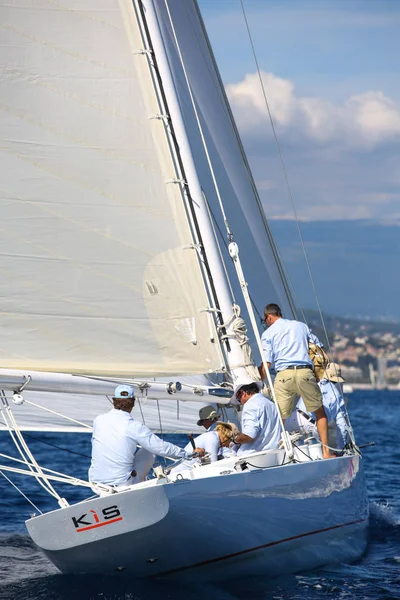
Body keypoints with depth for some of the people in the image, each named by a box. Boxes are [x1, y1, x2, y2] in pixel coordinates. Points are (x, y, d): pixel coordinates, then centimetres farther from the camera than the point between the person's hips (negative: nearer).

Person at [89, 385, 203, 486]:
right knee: (149, 453, 14)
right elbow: (161, 447, -6)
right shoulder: (134, 426, -10)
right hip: (122, 483, -4)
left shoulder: (98, 420, 0)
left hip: (95, 483, 4)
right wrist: (190, 453, 5)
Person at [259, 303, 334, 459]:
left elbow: (266, 363, 1)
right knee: (320, 412, 17)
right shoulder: (301, 325, 22)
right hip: (305, 372, 2)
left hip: (284, 374, -2)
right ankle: (326, 451, 10)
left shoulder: (268, 333, 12)